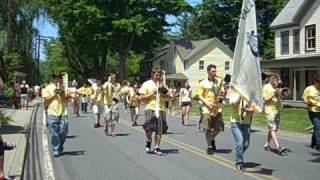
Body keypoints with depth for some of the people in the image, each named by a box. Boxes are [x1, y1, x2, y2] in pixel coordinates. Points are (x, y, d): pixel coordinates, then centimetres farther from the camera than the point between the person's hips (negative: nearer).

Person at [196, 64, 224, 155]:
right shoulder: (203, 83, -2)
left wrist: (221, 92, -11)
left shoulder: (219, 81, 8)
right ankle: (209, 146, 11)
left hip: (217, 108, 3)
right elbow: (199, 96, -2)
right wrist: (207, 103, -14)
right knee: (208, 129, -4)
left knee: (219, 128, 4)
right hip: (207, 109, -3)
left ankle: (212, 139, 33)